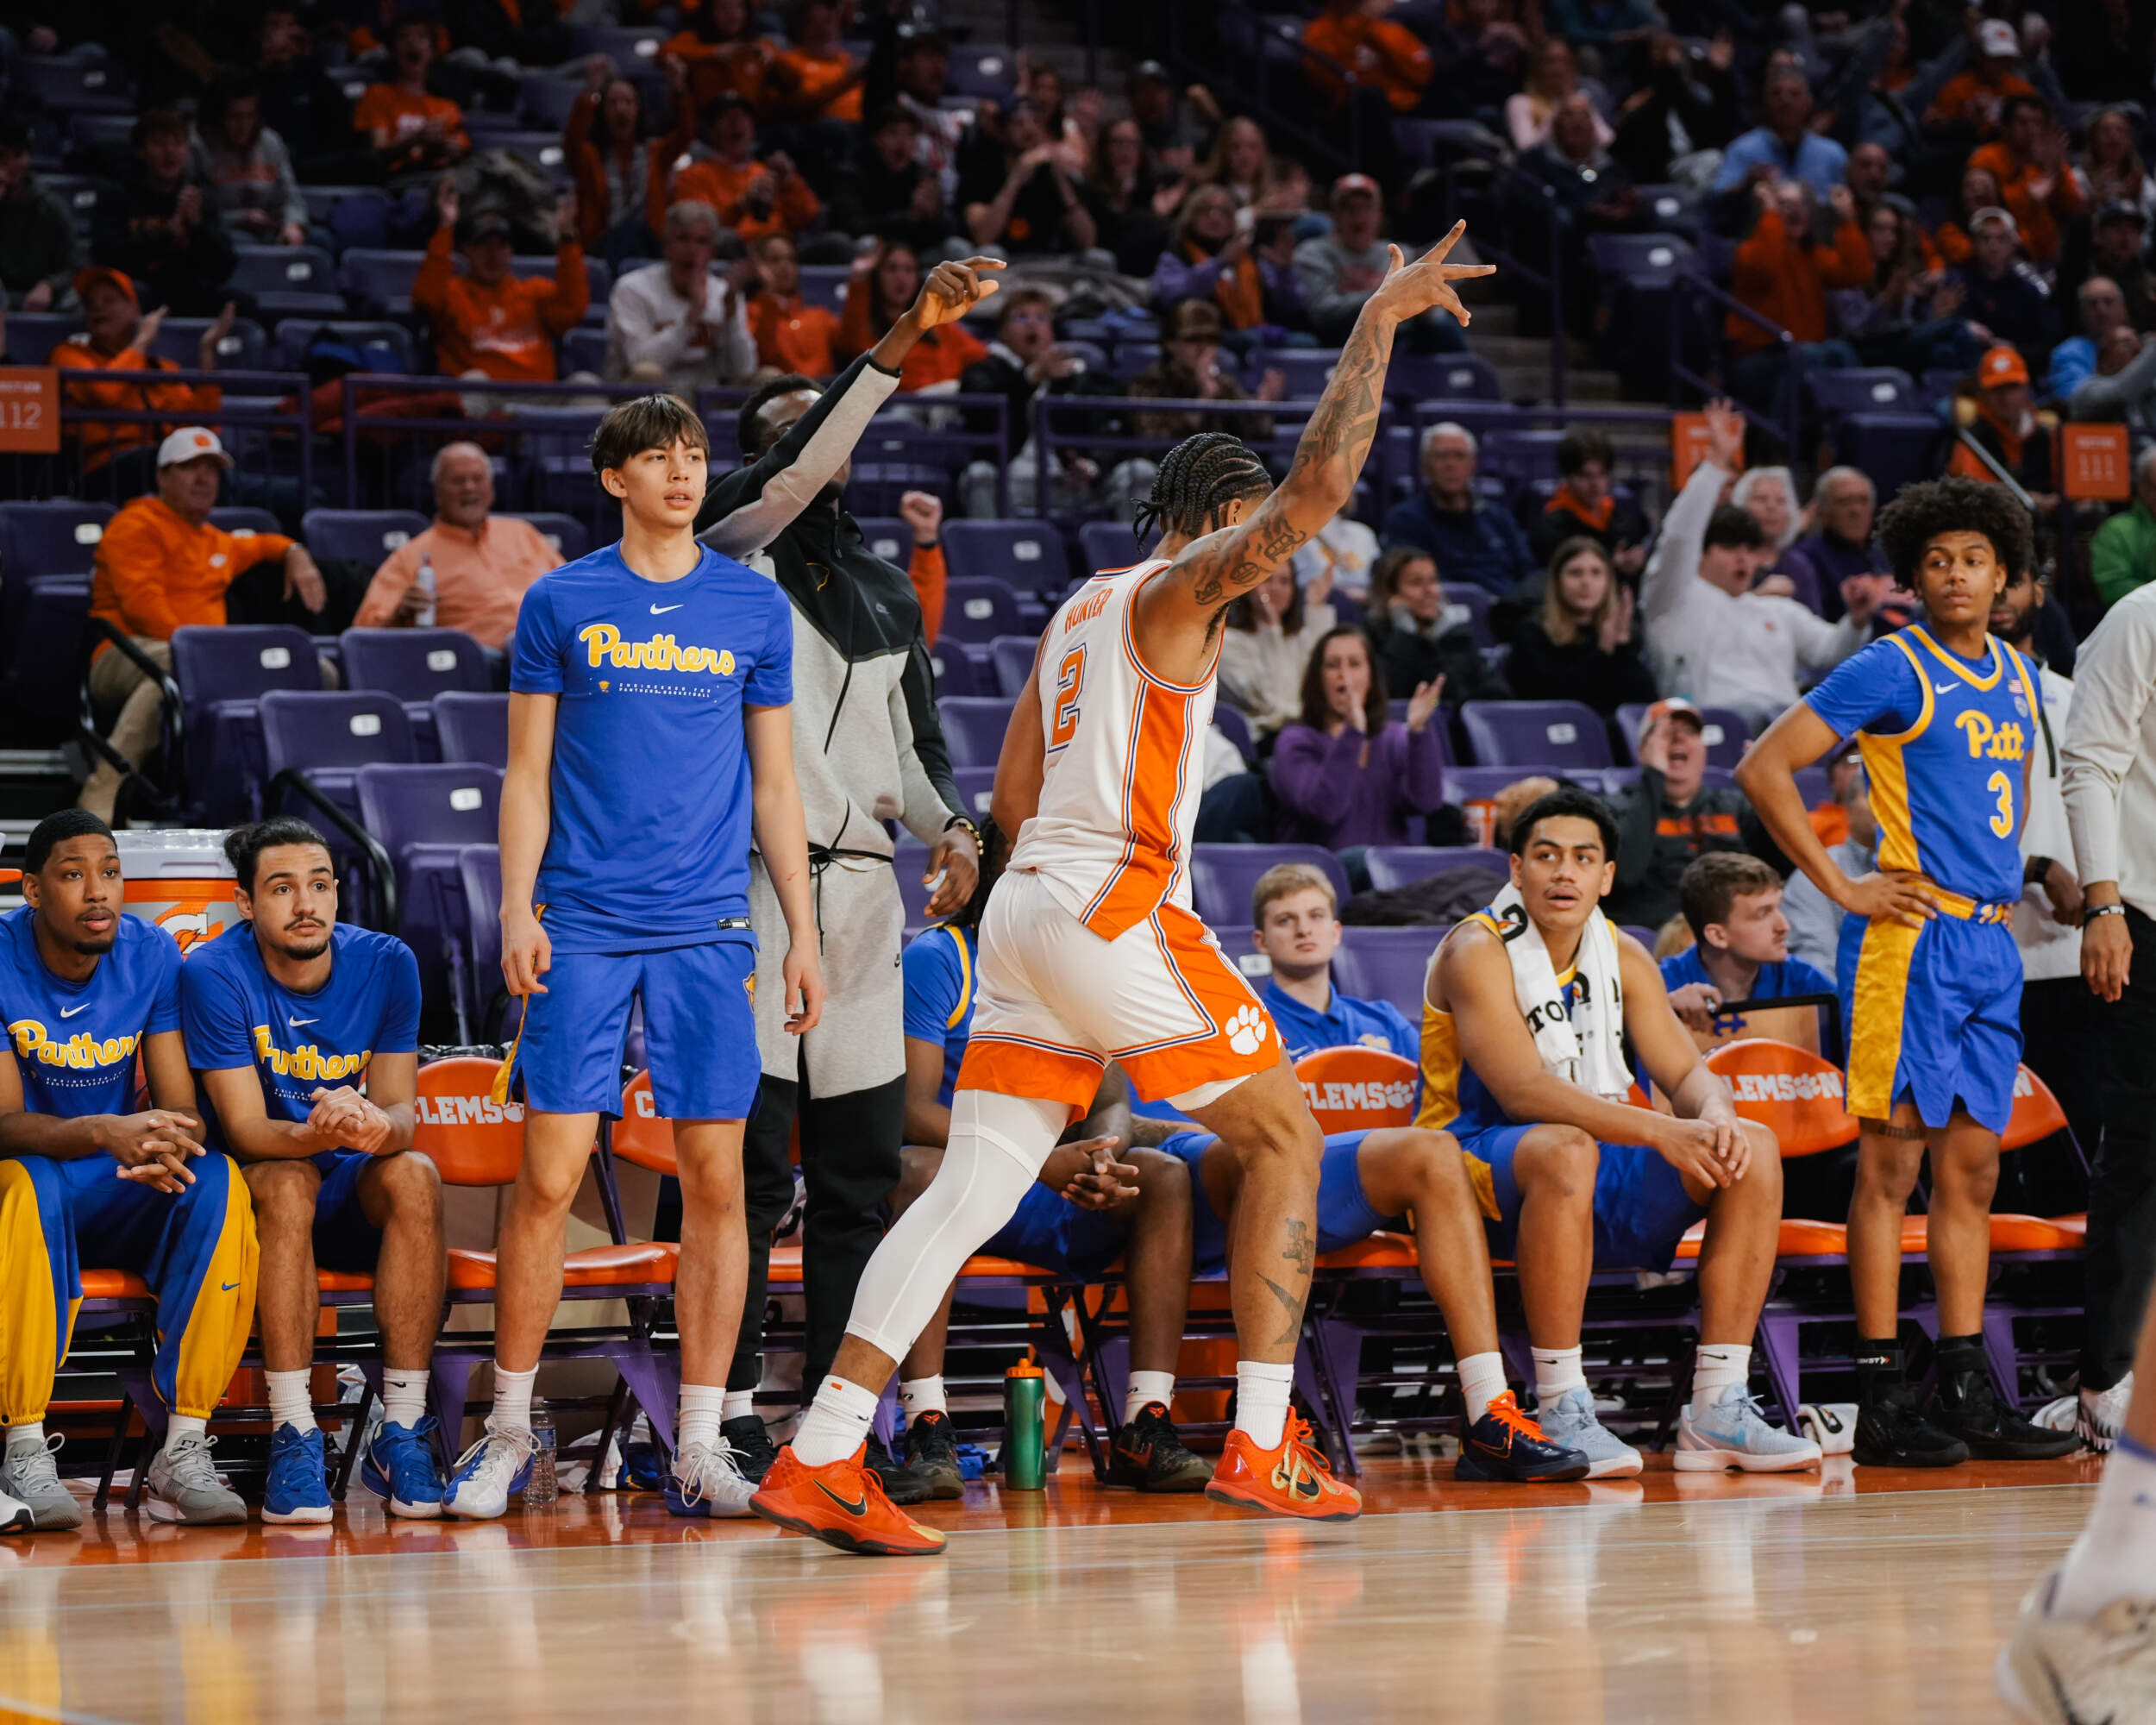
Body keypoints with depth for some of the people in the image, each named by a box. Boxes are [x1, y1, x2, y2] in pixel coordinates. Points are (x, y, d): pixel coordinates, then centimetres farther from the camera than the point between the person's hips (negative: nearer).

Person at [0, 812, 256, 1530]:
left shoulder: (152, 955, -5)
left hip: (117, 1199, 3)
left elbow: (181, 1107, -7)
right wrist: (103, 1133, -41)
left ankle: (183, 1451, -26)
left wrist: (166, 1145, -33)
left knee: (219, 1183, -27)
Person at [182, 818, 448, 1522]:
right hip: (259, 1182, -3)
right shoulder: (214, 974, -15)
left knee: (413, 1175, -30)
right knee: (286, 1183, -36)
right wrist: (318, 1135, -42)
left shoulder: (385, 963, -7)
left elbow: (399, 1112, -9)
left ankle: (403, 1430, -29)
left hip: (357, 1196, 3)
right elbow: (245, 1129, -19)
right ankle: (293, 1436, -36)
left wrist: (377, 1129, -35)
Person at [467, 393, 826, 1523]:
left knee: (715, 1182, -2)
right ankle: (508, 1432, 7)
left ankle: (699, 1450, 4)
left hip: (708, 929, 2)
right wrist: (516, 908, -5)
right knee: (549, 1176, -5)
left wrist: (803, 933, 7)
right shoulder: (561, 603, 6)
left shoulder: (755, 607, 10)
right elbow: (528, 774, 6)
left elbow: (775, 784, 12)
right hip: (583, 924, -1)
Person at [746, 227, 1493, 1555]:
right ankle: (1262, 1448, 2)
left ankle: (821, 1459, -6)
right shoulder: (1175, 588, -3)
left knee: (974, 1189, 3)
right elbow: (1320, 484, -16)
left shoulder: (1081, 611, 23)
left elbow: (1014, 794, 24)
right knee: (1288, 1138, 5)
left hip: (1029, 902, 8)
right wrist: (1377, 326, -11)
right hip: (1116, 908, -8)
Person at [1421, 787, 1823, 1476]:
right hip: (1479, 1167, -7)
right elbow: (1522, 1090, -26)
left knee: (1753, 1149, -11)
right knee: (1566, 1149, -40)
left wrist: (1715, 1117, -20)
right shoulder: (1477, 952, -14)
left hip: (1596, 1163, 7)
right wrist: (1658, 1132, -35)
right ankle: (1560, 1413, -35)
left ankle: (1718, 1410, -13)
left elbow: (1686, 1072, 6)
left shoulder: (1623, 957, 9)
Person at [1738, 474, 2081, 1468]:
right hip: (1912, 939, -7)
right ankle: (1883, 1403, -6)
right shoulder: (1891, 671, -7)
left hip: (1989, 945, 8)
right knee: (1893, 1161, -7)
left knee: (1973, 1169, 7)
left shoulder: (2016, 677, 15)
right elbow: (1763, 768, -12)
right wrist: (1840, 888, -13)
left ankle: (1968, 1396, 10)